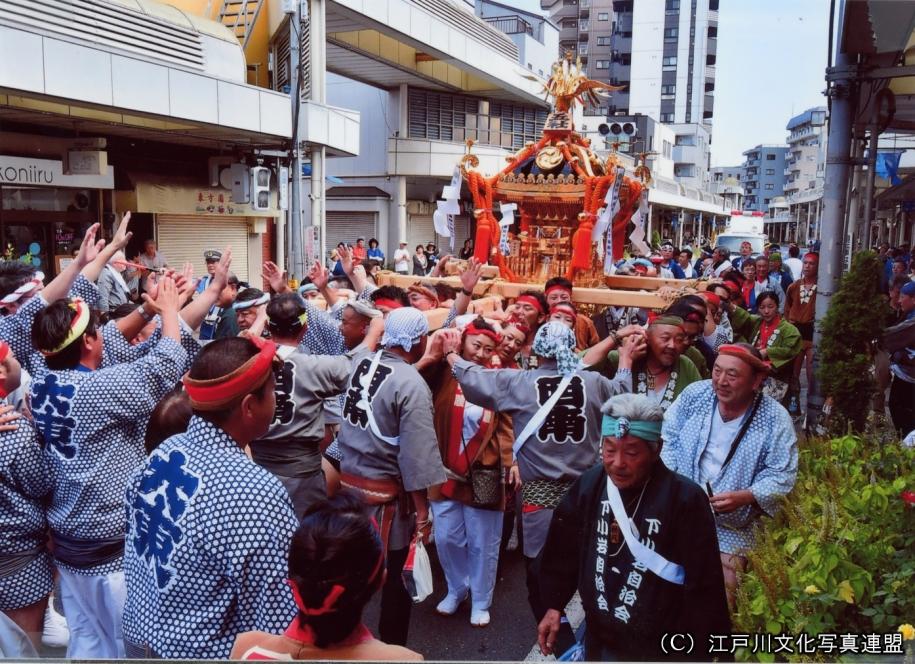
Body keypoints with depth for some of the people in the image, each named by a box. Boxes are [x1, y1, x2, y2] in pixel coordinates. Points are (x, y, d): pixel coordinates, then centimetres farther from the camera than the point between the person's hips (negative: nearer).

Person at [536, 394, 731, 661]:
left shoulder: (686, 499, -22)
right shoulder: (588, 485, -8)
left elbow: (704, 587, -16)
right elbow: (564, 552, 6)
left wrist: (701, 651, -12)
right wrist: (554, 605, 6)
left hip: (660, 647, -3)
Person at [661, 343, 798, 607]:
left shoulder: (775, 419, -14)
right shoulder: (695, 394, -7)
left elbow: (781, 476, -12)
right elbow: (669, 439, 2)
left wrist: (743, 497, -28)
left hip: (729, 530, -1)